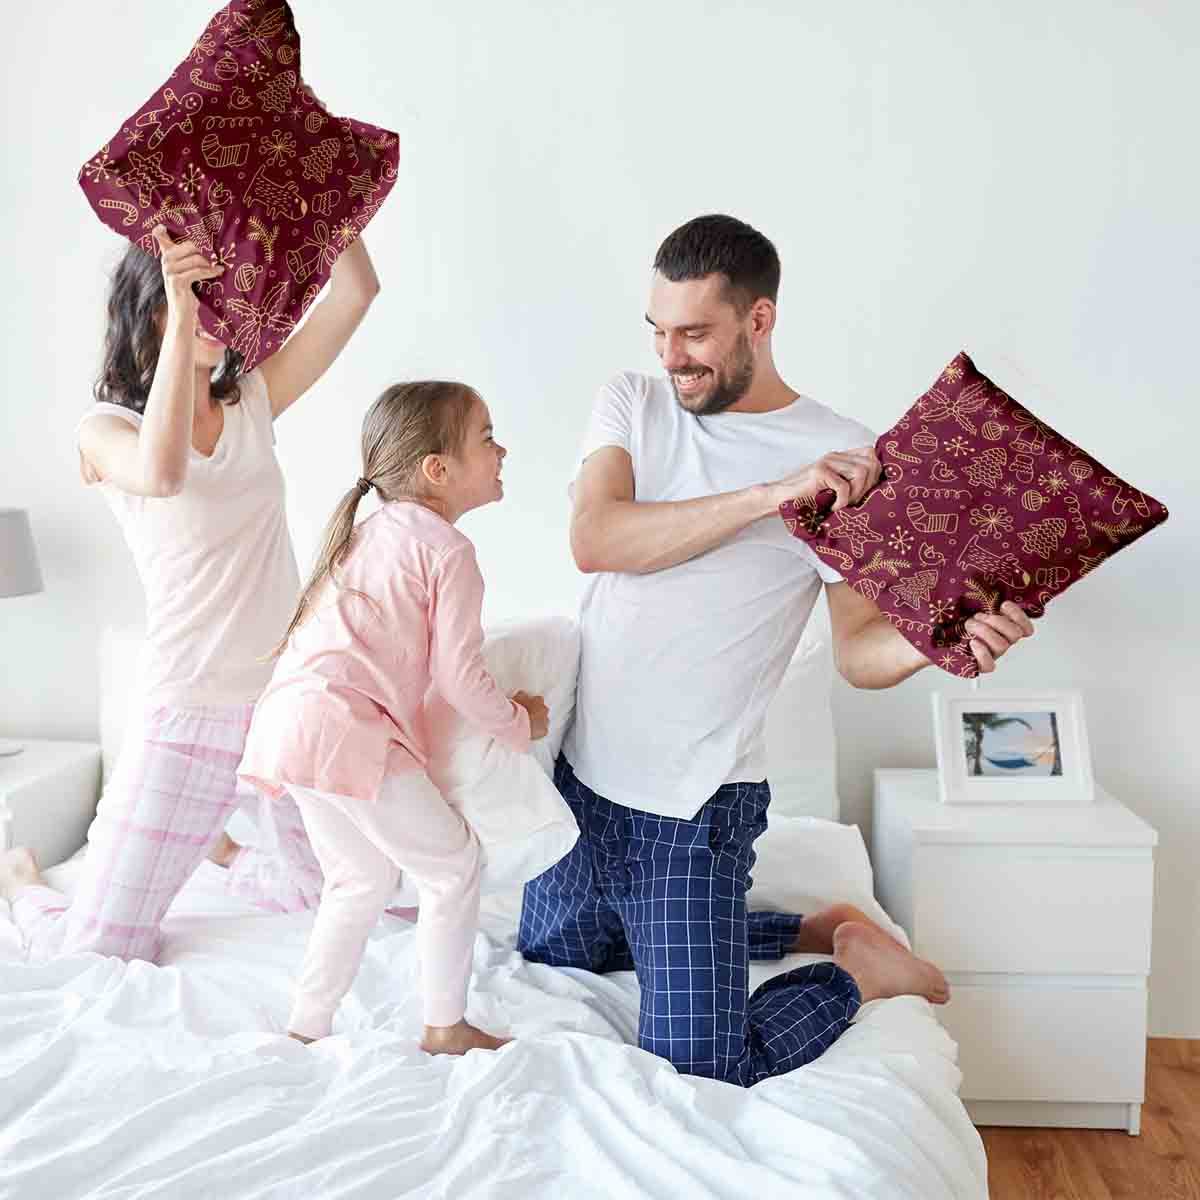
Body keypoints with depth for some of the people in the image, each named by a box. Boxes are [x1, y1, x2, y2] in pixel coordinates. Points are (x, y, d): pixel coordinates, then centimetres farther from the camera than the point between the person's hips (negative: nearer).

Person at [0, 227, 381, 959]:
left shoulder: (253, 400, 6)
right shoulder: (106, 427, -6)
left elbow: (357, 291, -1)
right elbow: (162, 472, -32)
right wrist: (183, 317, -33)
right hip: (193, 707, -5)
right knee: (95, 958, -3)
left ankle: (215, 845, 44)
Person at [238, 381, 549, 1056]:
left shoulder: (370, 532, 21)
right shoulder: (448, 549, -6)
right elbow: (460, 677, -8)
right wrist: (519, 723, 10)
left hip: (293, 721, 9)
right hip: (350, 731, -9)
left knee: (362, 880, 23)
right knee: (454, 862, 7)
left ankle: (306, 1028, 28)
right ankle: (446, 1026, 17)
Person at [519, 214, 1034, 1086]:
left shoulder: (847, 455, -10)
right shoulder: (633, 403, -1)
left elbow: (860, 651, -8)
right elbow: (594, 541, -19)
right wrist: (771, 494, -27)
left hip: (695, 802, -5)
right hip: (584, 768, 6)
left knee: (703, 1067, -9)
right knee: (555, 955, 26)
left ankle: (856, 966, 20)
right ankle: (812, 929, 33)